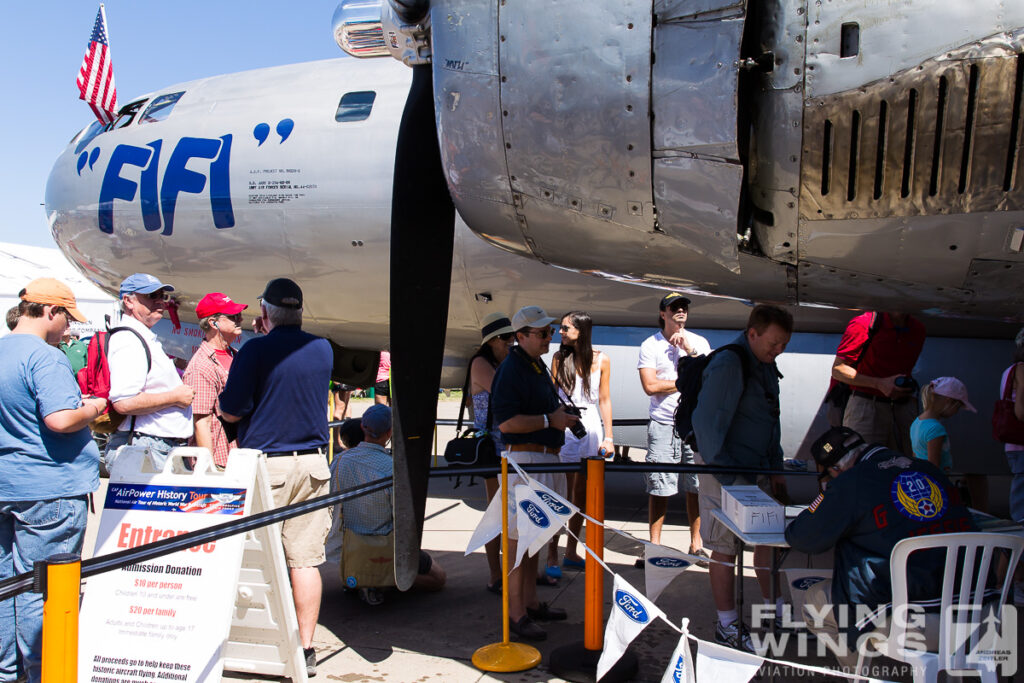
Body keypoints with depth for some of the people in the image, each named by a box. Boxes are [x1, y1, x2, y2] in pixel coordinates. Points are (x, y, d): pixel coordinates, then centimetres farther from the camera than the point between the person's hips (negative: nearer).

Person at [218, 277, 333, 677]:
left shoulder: (254, 351, -9)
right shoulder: (323, 349, 6)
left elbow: (230, 411, -5)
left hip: (265, 464, -4)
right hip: (312, 464, 4)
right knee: (305, 559, 7)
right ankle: (305, 648, 12)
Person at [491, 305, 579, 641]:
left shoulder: (539, 367, 17)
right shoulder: (511, 370, -15)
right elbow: (506, 422, -24)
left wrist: (562, 417, 14)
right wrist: (549, 420, -19)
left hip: (546, 458, 10)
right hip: (524, 458, -10)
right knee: (518, 537, -4)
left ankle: (530, 602, 28)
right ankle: (515, 614, 3)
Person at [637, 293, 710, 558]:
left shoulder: (699, 342, 11)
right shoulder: (650, 345, 2)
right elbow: (650, 386, -9)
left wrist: (690, 350, -8)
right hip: (663, 424, -2)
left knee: (696, 487, 5)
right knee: (660, 489, -1)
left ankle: (696, 543, 18)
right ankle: (654, 545, 10)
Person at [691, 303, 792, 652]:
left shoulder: (766, 365, 10)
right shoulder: (727, 365, -20)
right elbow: (706, 423, -24)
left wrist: (776, 467, 15)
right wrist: (729, 478, -22)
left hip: (758, 468, 9)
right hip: (726, 469, -9)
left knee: (768, 539, 16)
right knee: (726, 548, 1)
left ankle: (774, 610, 33)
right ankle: (727, 625, 14)